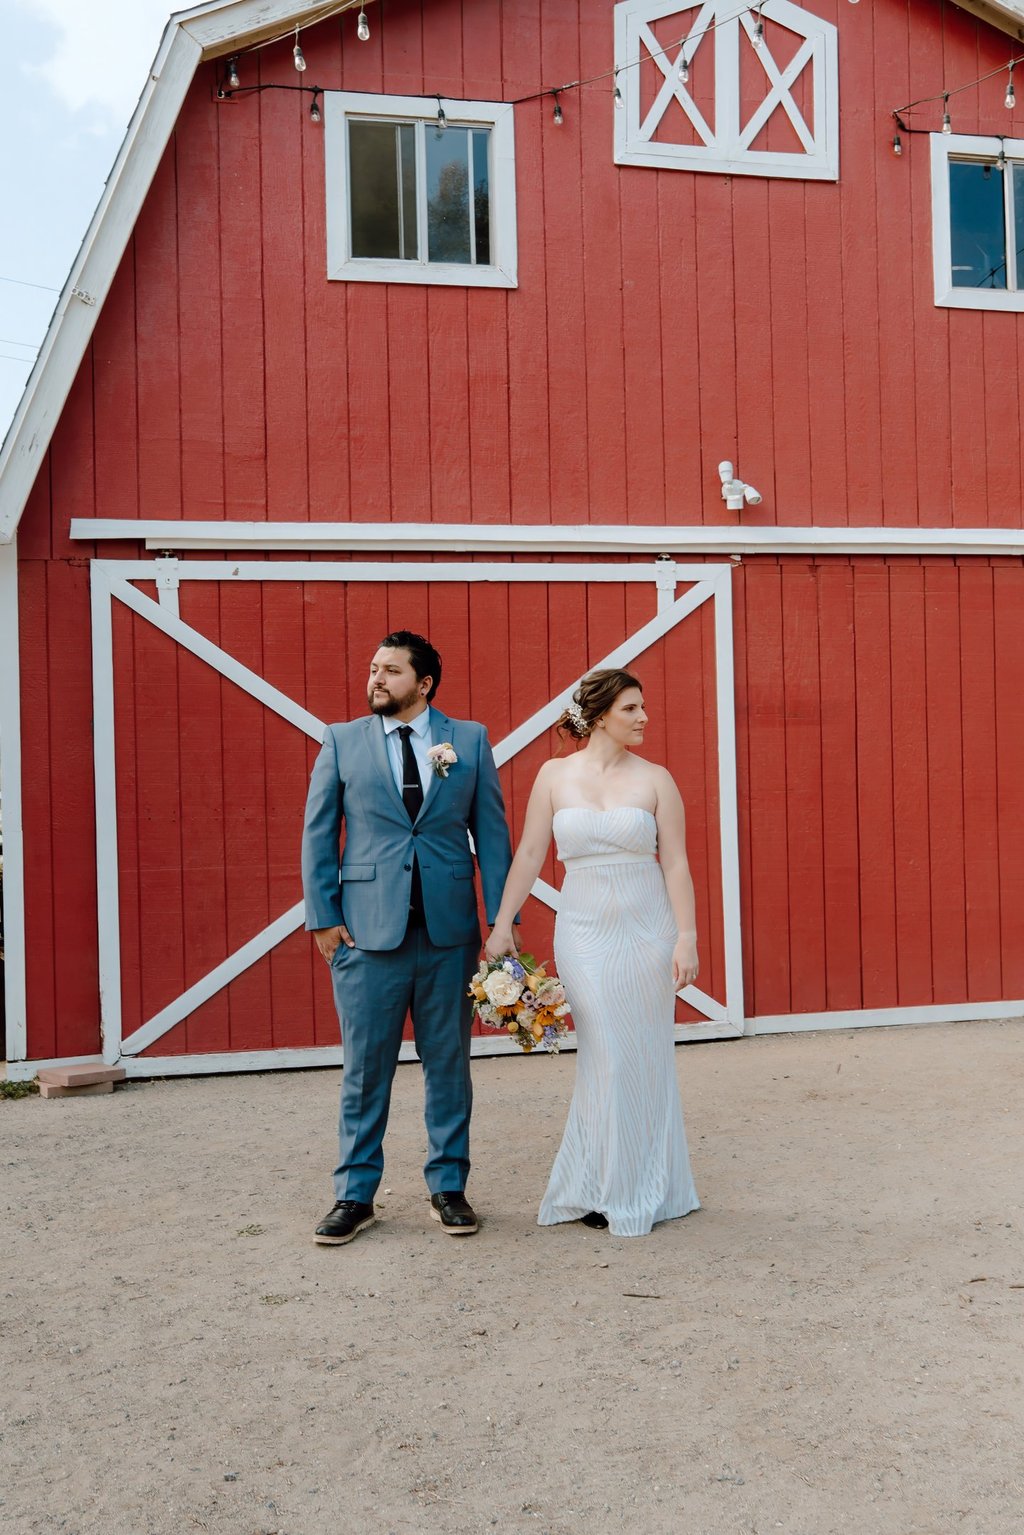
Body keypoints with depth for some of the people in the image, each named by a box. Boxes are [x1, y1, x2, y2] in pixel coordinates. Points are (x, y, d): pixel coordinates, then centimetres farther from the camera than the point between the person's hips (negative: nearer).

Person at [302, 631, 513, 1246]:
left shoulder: (470, 739, 6)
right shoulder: (342, 741, 5)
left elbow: (492, 830, 5)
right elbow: (318, 833, 6)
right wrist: (323, 917, -1)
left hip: (450, 931, 1)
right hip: (368, 931, 0)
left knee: (449, 1064, 10)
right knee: (365, 1069, 5)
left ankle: (449, 1187, 24)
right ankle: (356, 1195, 18)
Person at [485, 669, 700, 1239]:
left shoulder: (655, 779, -1)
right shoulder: (555, 775, 1)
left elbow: (676, 864, -3)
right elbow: (529, 854, 2)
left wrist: (686, 938, -8)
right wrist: (502, 925, 0)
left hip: (647, 929, 0)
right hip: (584, 931, 0)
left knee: (647, 1057, 6)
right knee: (605, 1057, 2)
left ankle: (647, 1187, 23)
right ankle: (602, 1190, 19)